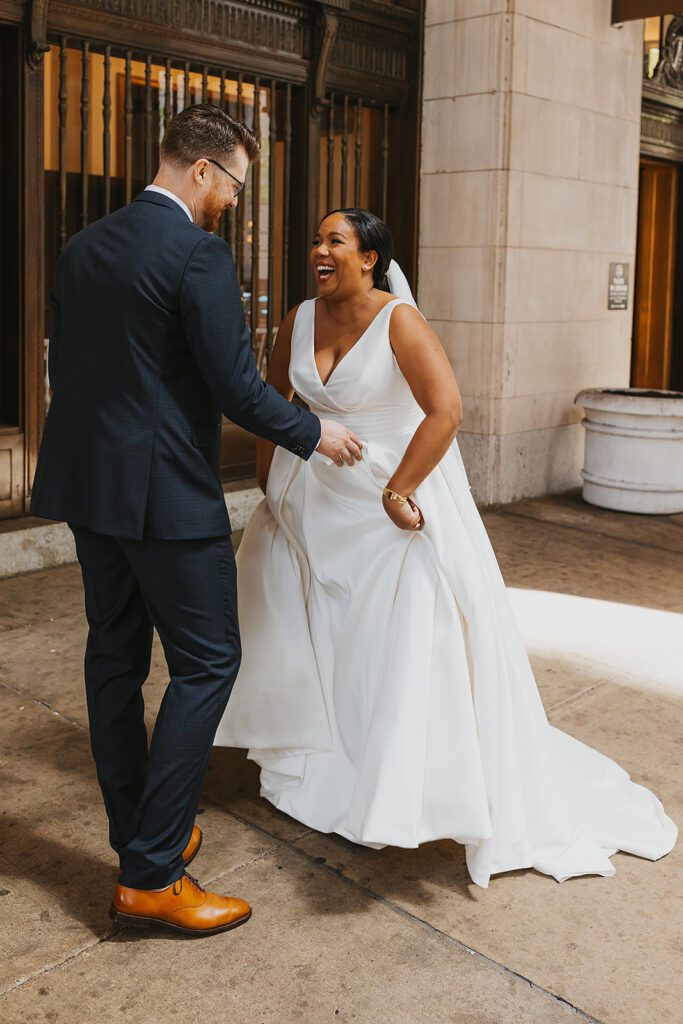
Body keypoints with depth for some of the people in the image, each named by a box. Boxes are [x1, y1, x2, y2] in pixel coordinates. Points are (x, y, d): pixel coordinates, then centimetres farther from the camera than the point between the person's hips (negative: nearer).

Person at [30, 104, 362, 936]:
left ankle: (139, 841, 27)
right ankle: (151, 876, 3)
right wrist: (313, 434, -1)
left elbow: (63, 367, 15)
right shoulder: (197, 253, -14)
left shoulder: (82, 247, 11)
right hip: (165, 492, -9)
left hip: (89, 487, 9)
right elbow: (236, 389, -16)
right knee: (205, 662, 0)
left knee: (115, 657, 14)